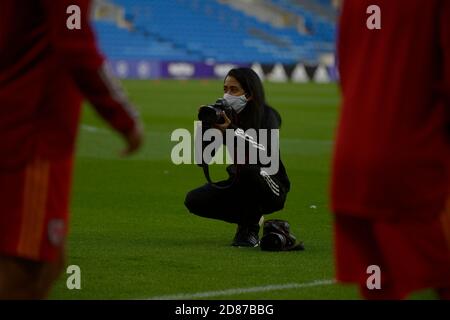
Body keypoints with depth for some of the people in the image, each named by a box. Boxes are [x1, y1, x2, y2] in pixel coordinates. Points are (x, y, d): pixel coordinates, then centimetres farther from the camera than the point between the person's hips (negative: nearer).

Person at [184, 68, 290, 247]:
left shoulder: (267, 116, -16)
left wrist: (230, 132, -41)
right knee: (194, 200, -12)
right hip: (240, 185, 6)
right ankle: (251, 217, 8)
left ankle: (250, 230, -16)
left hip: (273, 190, -6)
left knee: (248, 169, -37)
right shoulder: (225, 115, -3)